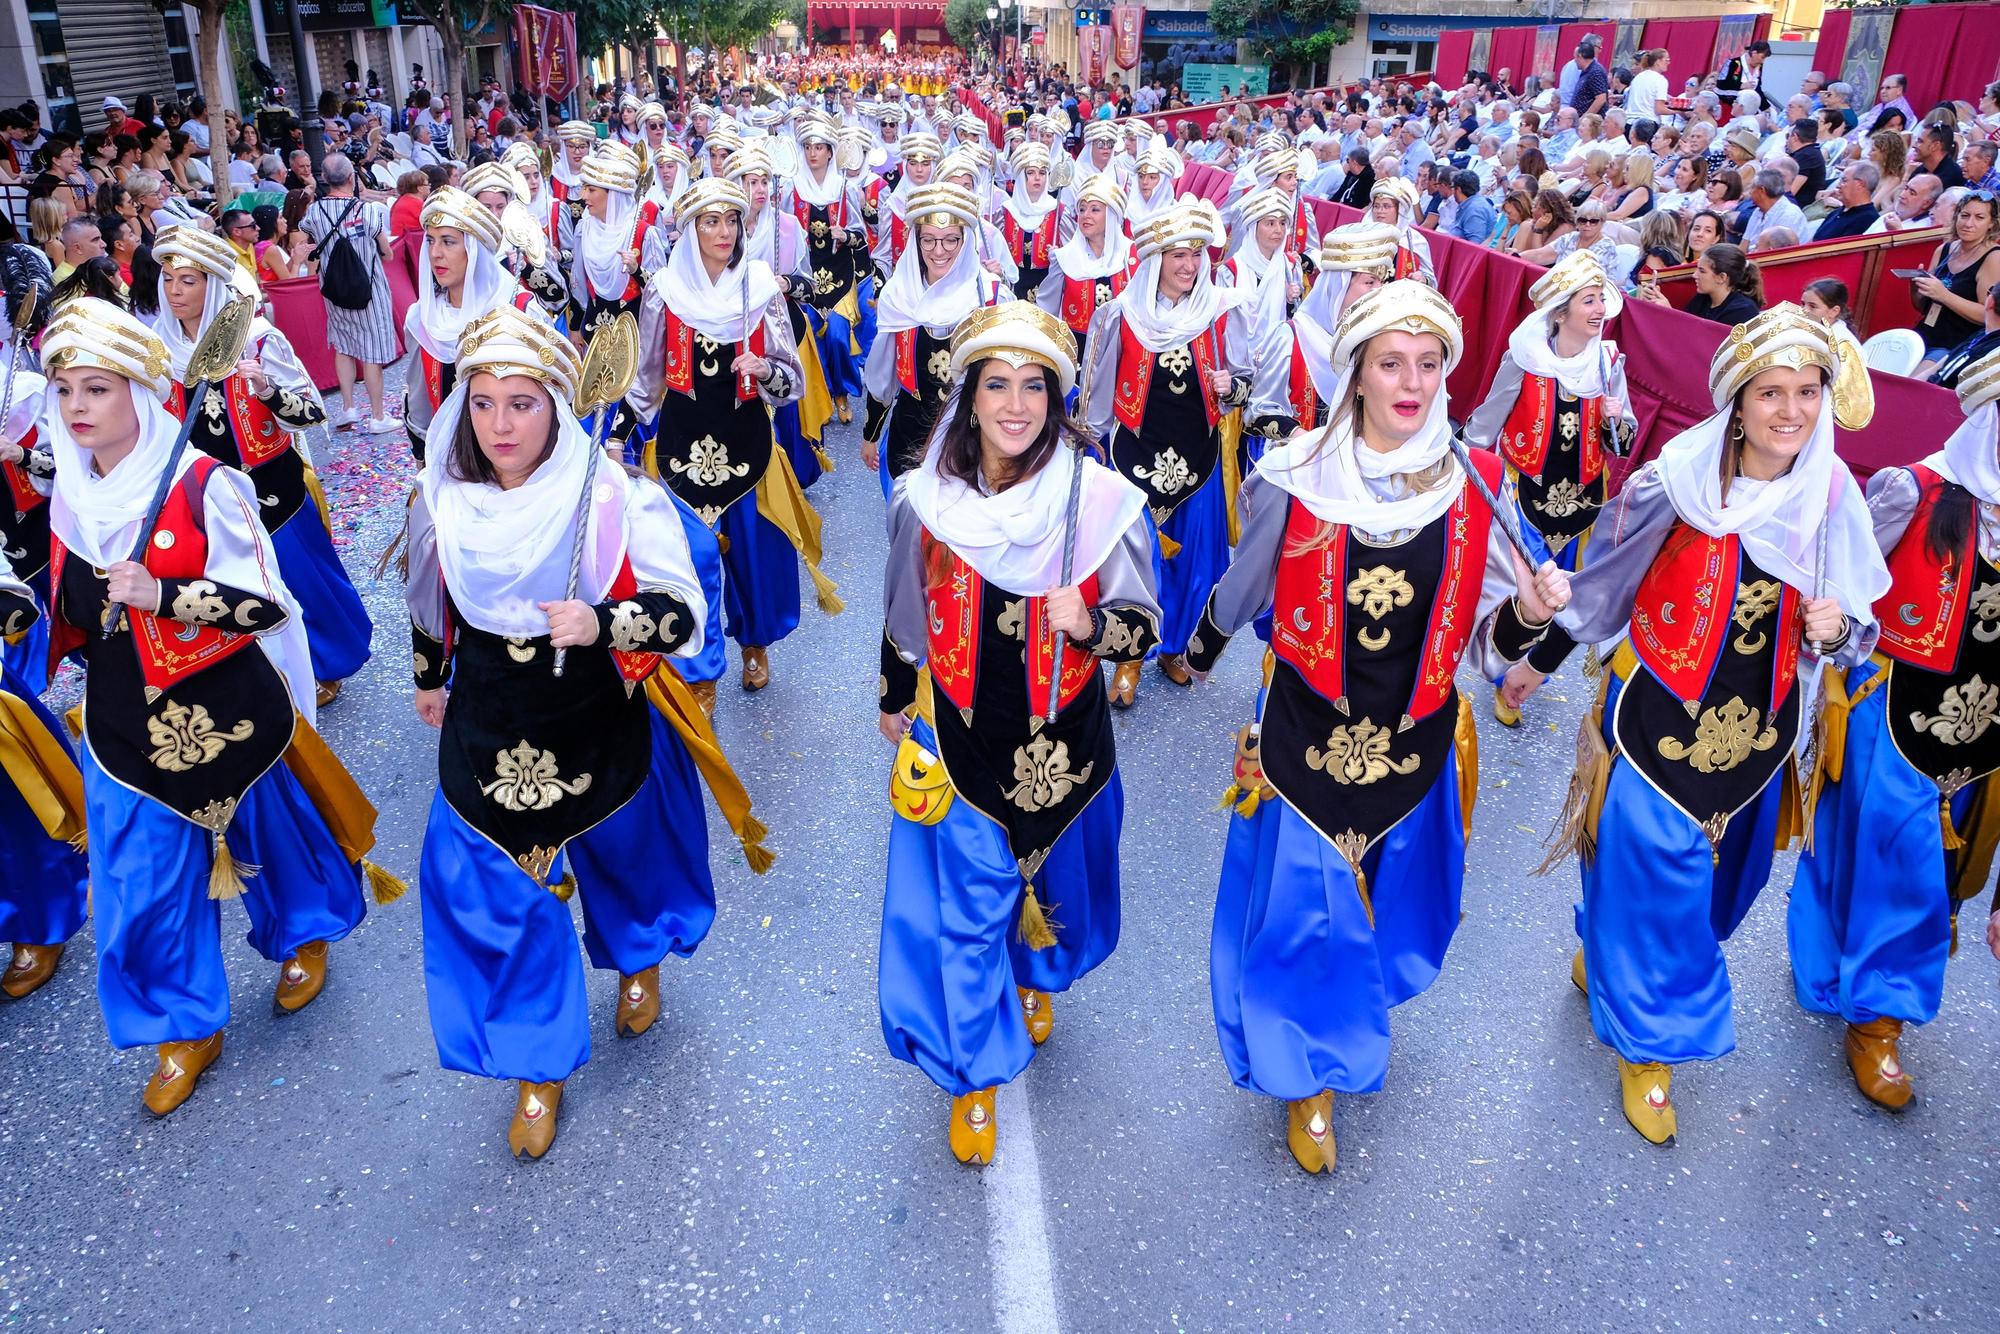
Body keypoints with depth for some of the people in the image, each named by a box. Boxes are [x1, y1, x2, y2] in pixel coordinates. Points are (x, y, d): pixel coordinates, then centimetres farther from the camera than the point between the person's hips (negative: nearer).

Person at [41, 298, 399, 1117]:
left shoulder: (201, 485, -16)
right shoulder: (70, 496, 2)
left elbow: (264, 601, -19)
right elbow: (72, 606, 16)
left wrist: (161, 596, -26)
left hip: (223, 706, -5)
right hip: (126, 717, 5)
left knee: (266, 829, 16)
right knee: (141, 879, 10)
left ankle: (307, 936, 46)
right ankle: (186, 1029, 28)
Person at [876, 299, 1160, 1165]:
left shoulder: (1100, 501, -15)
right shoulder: (924, 500, -9)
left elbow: (1145, 625, -8)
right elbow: (902, 617, 7)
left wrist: (1089, 623, -29)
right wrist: (894, 704, 17)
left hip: (1062, 742, 0)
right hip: (959, 740, 0)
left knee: (1050, 878, 22)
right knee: (966, 906, 7)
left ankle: (1038, 980, 58)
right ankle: (975, 1078, 29)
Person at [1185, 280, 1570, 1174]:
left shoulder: (1474, 486, -7)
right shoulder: (1295, 478, -12)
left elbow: (1487, 642, -5)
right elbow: (1243, 587, 6)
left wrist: (1527, 612, -26)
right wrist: (1198, 653, 19)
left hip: (1415, 745, 2)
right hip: (1306, 739, -2)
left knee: (1393, 911, 21)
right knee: (1304, 909, 7)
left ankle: (1353, 1020, 54)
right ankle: (1308, 1077, 33)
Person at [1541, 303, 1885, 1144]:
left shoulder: (1833, 498, -8)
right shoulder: (1674, 483, -18)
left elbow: (1854, 627, 3)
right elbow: (1603, 584, -4)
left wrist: (1836, 630, -19)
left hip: (1757, 723, 5)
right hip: (1660, 710, -4)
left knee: (1719, 871, 20)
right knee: (1656, 872, 0)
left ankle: (1607, 957, 49)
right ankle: (1647, 1041, 23)